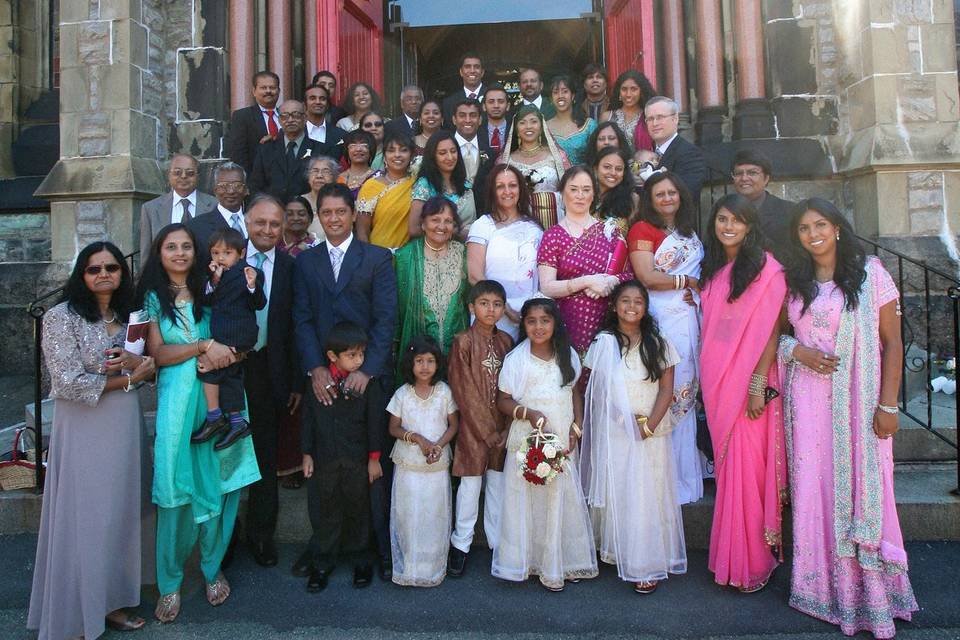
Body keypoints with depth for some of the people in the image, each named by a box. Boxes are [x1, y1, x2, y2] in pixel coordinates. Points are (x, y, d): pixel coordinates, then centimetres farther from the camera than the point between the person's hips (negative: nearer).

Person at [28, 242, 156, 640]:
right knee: (85, 521, 4)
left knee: (119, 517, 13)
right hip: (84, 433, -6)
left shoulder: (129, 315, 9)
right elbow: (69, 383, -16)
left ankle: (110, 602, 28)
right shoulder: (62, 317, -9)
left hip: (125, 429, 6)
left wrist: (133, 361, -13)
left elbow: (153, 366, 9)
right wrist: (127, 380, -10)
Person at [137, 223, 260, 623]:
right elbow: (156, 353, -2)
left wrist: (218, 356, -10)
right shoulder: (153, 297, 6)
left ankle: (212, 568, 23)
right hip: (176, 398, -1)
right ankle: (169, 583, 15)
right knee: (177, 491, 0)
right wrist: (204, 346, -15)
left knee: (218, 484, 5)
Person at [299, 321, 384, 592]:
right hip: (324, 458, 1)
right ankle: (321, 563, 29)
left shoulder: (368, 383, -12)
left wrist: (374, 457, -4)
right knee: (324, 512, 13)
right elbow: (309, 418, 1)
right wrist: (307, 454, 3)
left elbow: (375, 421, -6)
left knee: (358, 510, 14)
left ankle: (362, 560, 31)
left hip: (357, 460, -1)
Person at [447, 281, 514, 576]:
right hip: (473, 426, -4)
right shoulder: (463, 342, -9)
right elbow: (465, 393, -11)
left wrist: (506, 429, -2)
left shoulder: (506, 341, 5)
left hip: (502, 428, 4)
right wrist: (488, 431, -11)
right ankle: (461, 544, 20)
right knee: (470, 485, 4)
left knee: (498, 485, 11)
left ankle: (497, 541, 25)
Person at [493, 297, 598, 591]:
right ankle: (528, 559, 20)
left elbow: (576, 392, 11)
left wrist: (577, 427, 1)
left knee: (563, 499, 8)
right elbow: (503, 400, -2)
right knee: (528, 500, 3)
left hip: (563, 441, 3)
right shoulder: (516, 359, -7)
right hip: (527, 441, -2)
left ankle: (565, 561, 24)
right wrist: (528, 413, -18)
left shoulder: (568, 356, 3)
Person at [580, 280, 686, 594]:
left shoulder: (658, 344, 4)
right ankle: (620, 554, 15)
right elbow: (593, 388, 3)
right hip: (614, 433, 0)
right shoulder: (603, 343, 2)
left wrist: (649, 425, -11)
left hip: (652, 432, 1)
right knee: (617, 494, 2)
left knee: (649, 495, 1)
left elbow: (667, 389, 1)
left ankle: (648, 564, 8)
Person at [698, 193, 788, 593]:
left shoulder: (766, 268, -8)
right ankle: (729, 558, 24)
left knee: (747, 466, -2)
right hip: (716, 380, 6)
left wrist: (758, 384, -17)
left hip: (749, 380, -6)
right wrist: (708, 377, 10)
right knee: (727, 464, 12)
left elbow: (771, 330, -12)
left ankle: (753, 562, 13)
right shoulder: (712, 269, 12)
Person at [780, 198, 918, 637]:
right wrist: (797, 350, -7)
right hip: (807, 399, 3)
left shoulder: (869, 273, -1)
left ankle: (870, 592, 16)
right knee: (812, 488, 5)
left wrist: (887, 406, -7)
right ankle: (824, 585, 20)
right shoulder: (793, 282, 9)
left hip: (858, 399, -3)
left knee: (861, 488, 0)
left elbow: (892, 342, -2)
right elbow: (777, 333, 16)